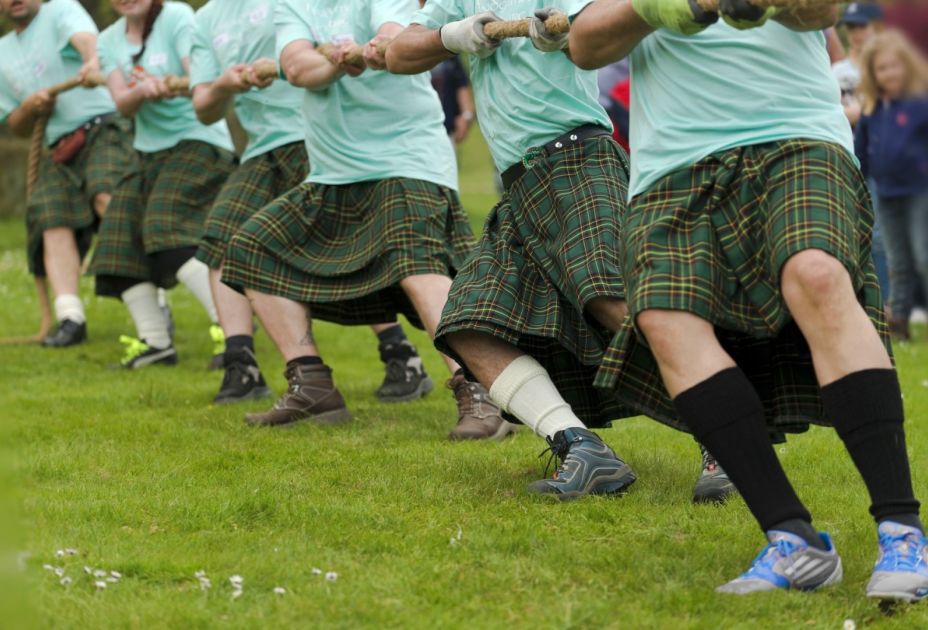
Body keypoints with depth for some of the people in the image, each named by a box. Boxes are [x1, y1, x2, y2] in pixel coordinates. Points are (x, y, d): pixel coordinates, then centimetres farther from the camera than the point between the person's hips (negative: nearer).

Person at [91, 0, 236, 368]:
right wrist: (141, 91, -29)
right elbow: (122, 103, -6)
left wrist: (171, 85, -43)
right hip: (148, 152, 7)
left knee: (169, 231, -24)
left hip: (197, 142, -7)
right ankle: (155, 341, 7)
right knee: (122, 242, 0)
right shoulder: (109, 41, 8)